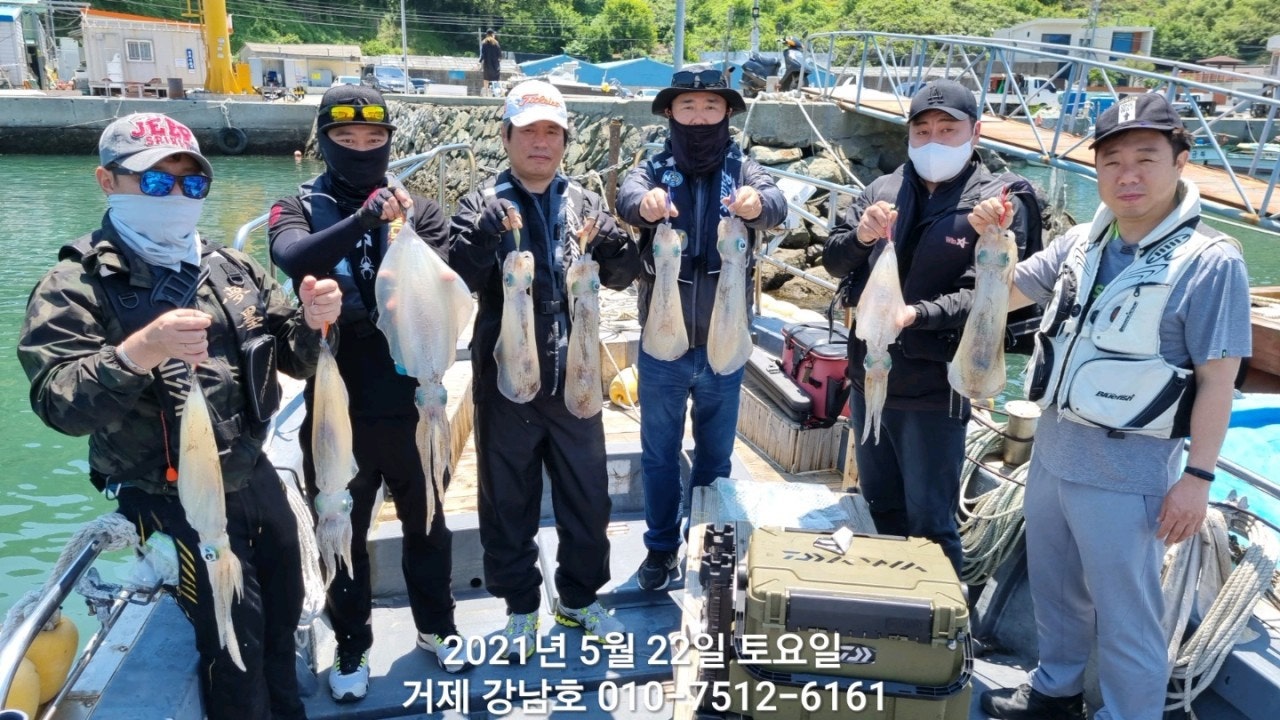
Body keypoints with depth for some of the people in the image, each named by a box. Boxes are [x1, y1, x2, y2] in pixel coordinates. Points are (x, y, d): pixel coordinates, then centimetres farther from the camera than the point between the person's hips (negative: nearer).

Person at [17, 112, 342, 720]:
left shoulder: (234, 270, 3)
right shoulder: (76, 287, -12)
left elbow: (297, 359, 6)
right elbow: (59, 406, -23)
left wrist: (313, 322, -17)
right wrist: (137, 353, -41)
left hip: (256, 477, 6)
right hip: (174, 501, -6)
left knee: (284, 615, 19)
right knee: (235, 638, 1)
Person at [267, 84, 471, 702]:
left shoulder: (417, 209, 2)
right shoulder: (300, 209, -2)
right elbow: (293, 258, -25)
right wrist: (363, 220, -36)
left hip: (412, 402, 1)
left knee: (426, 523, 18)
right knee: (343, 534, 15)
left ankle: (436, 625, 41)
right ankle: (352, 645, 36)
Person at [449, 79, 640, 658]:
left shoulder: (583, 203, 7)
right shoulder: (484, 206, -2)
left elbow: (621, 275, 4)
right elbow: (460, 276, -16)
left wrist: (610, 245, -16)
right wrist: (489, 230, -32)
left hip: (574, 379, 3)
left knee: (587, 497, 14)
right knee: (509, 501, 10)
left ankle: (579, 597, 35)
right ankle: (521, 605, 30)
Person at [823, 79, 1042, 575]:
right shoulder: (883, 191, 5)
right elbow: (833, 260, 5)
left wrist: (917, 314, -33)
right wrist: (860, 236, -15)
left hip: (935, 386, -5)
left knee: (930, 521, 6)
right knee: (879, 507, 22)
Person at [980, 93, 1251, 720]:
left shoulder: (1209, 261, -14)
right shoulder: (1082, 242, 4)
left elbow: (1218, 380, -14)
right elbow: (1004, 296, 14)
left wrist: (1197, 477, -15)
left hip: (1126, 474, -7)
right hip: (1052, 451, 7)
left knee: (1125, 619, 7)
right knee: (1054, 591, 23)